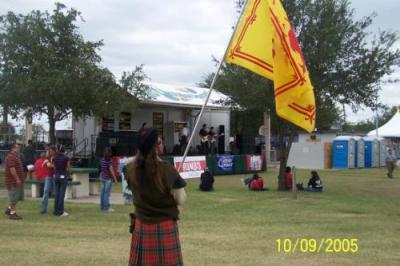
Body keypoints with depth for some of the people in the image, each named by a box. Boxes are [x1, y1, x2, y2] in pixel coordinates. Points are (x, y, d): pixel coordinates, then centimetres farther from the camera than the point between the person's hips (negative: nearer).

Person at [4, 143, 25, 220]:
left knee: (18, 197, 14)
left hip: (18, 181, 10)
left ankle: (9, 209, 24)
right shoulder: (11, 157, -15)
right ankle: (13, 213, 2)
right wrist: (17, 179, -25)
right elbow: (12, 168, -23)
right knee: (14, 198, -4)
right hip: (13, 181, -10)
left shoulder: (16, 156, 18)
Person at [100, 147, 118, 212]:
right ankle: (106, 207, -2)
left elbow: (101, 169, 11)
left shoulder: (102, 160, 6)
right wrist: (115, 178, -12)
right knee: (107, 193, -4)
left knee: (103, 192, 10)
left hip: (102, 177, 7)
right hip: (108, 178, -7)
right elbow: (111, 170, -17)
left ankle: (102, 206, 16)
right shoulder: (109, 160, -15)